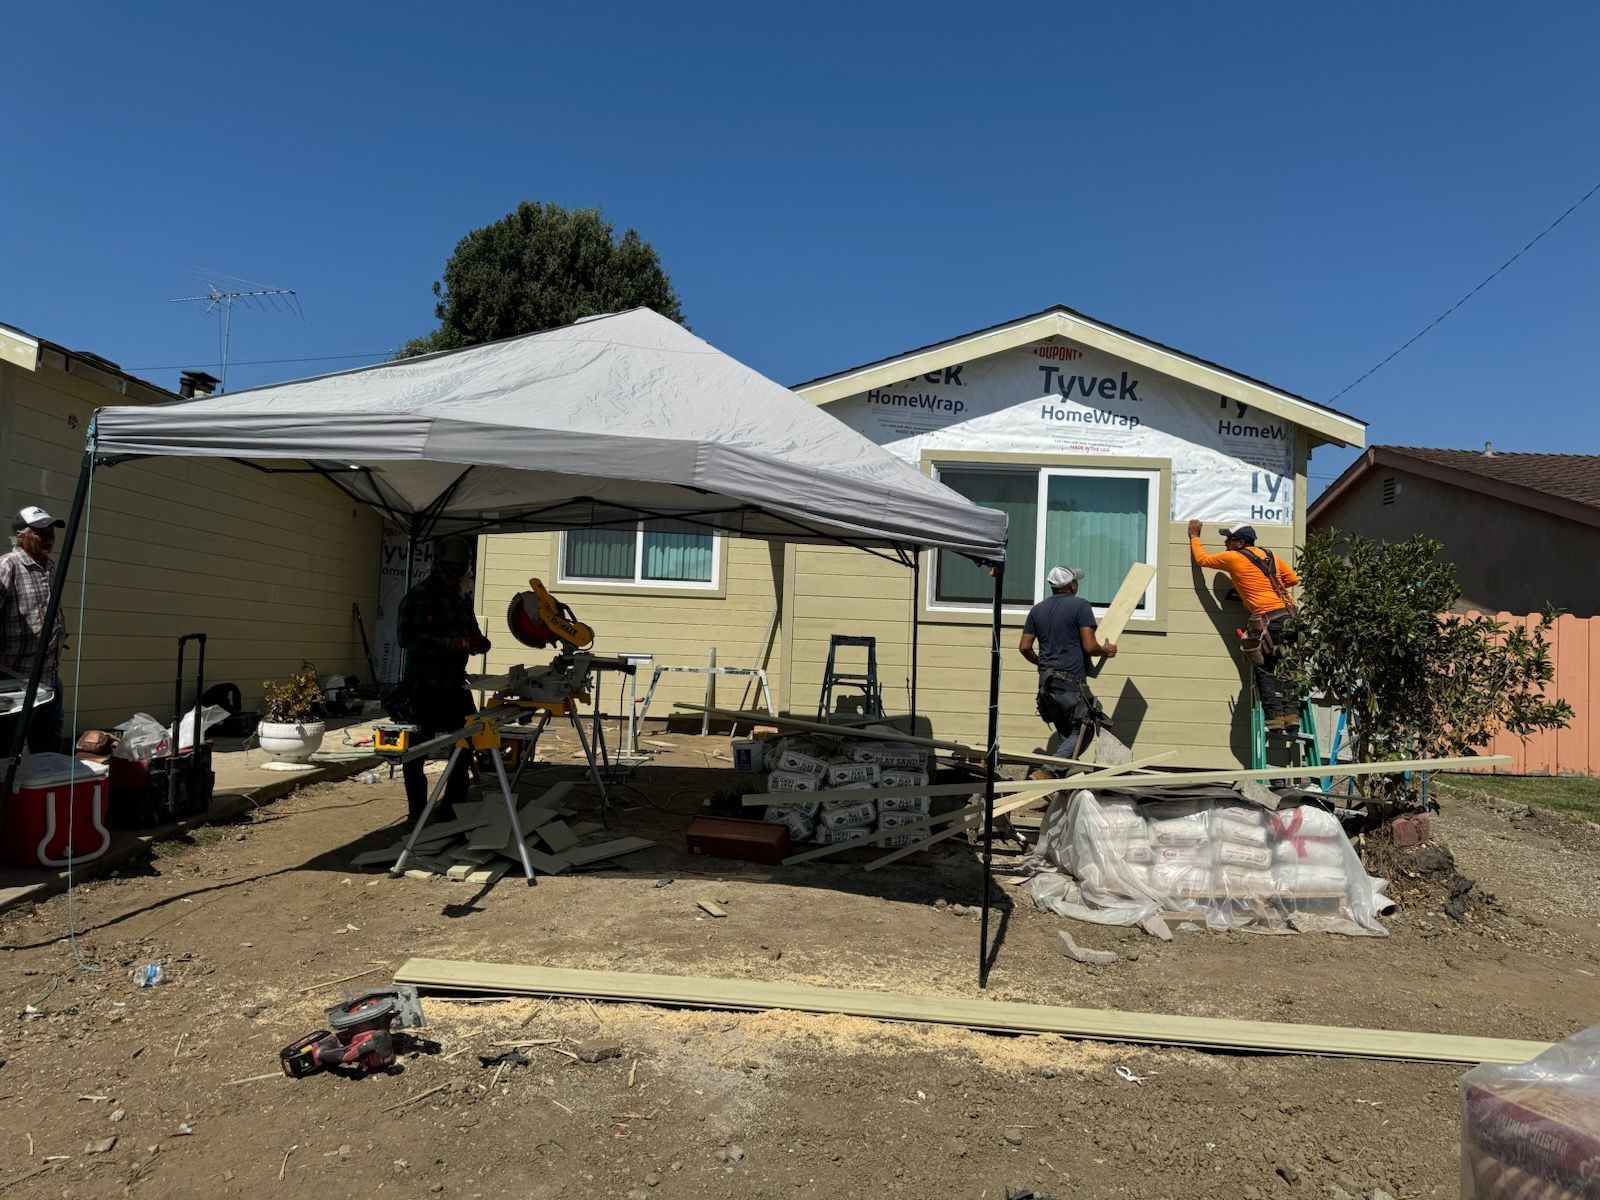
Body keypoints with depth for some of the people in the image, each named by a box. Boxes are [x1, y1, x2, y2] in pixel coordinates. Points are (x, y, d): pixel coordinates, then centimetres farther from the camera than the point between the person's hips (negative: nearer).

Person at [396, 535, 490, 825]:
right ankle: (418, 812, 13)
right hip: (424, 688, -7)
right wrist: (453, 643, -28)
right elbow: (408, 638, -21)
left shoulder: (461, 602, 14)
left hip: (455, 685, 7)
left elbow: (473, 638, 18)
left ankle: (453, 804, 23)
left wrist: (479, 642, -7)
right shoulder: (417, 597, -8)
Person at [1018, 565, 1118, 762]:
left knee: (1066, 735, 17)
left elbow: (1024, 647, 12)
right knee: (1083, 732, 0)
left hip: (1046, 682, 7)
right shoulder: (1080, 606, -6)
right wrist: (1106, 651, 9)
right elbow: (1090, 646, -12)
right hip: (1071, 682, -7)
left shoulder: (1037, 609, 13)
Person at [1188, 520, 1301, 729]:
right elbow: (1293, 578, 24)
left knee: (1265, 670, 3)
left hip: (1268, 617, -6)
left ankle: (1275, 715, -5)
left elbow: (1201, 559, 17)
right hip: (1289, 614, 6)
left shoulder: (1232, 558, 3)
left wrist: (1194, 536, 32)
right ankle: (1291, 713, 5)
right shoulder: (1269, 555, 19)